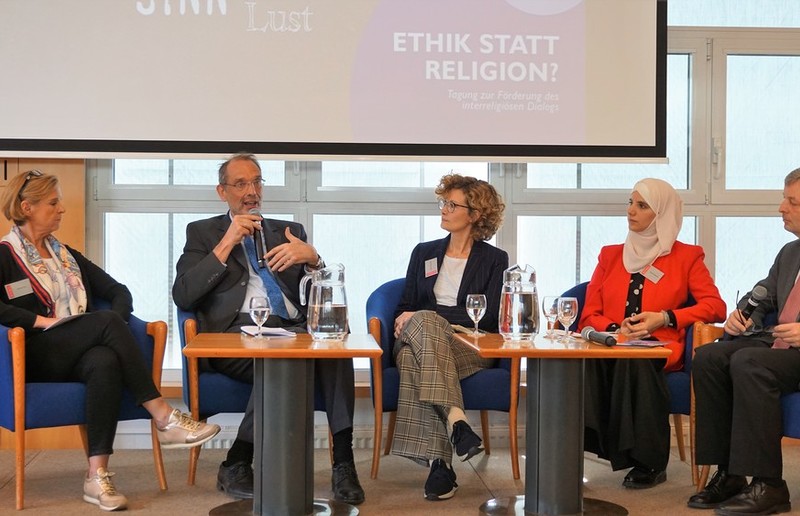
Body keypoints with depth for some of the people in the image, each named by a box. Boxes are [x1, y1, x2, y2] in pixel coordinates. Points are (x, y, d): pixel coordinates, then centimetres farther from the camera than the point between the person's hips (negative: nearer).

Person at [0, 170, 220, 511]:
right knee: (107, 320, -31)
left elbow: (118, 292, 20)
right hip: (35, 358, -4)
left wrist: (113, 323, -1)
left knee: (105, 363, -35)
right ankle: (164, 419, -33)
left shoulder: (67, 256, 24)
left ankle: (97, 476, -39)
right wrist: (41, 320, -18)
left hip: (80, 354, 4)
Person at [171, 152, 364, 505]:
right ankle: (236, 465, -20)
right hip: (237, 332, -2)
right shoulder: (203, 232, 19)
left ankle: (343, 461, -32)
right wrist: (226, 244, -2)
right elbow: (182, 296, 3)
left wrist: (312, 258, -4)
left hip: (294, 329, 3)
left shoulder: (290, 231, 25)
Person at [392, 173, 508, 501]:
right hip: (419, 338, 3)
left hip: (470, 347, -2)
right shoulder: (424, 253, 23)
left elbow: (487, 317, -2)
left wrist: (421, 316, -10)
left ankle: (439, 463, -42)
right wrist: (407, 320, -6)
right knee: (423, 321, -36)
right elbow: (405, 308, 22)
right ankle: (456, 420, -48)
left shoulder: (494, 260, 11)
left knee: (414, 360, -37)